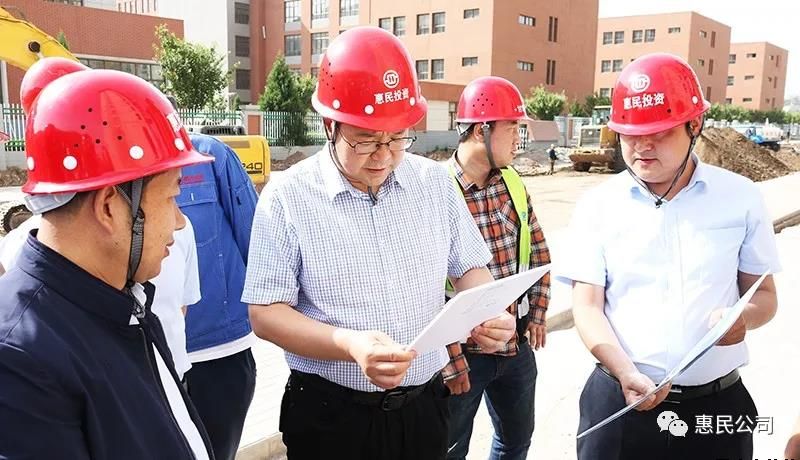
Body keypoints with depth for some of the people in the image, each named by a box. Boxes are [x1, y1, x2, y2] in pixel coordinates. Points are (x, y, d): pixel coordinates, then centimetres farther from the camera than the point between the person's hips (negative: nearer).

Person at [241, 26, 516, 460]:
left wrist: (488, 314, -13)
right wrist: (350, 344, -28)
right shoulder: (287, 197, -12)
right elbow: (265, 313, -13)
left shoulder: (435, 182, 0)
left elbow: (469, 267, 8)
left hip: (425, 404, 4)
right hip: (329, 416, -3)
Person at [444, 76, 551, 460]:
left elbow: (538, 251, 14)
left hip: (517, 345, 6)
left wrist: (537, 313, 8)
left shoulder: (513, 184, 3)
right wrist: (451, 361, -18)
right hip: (464, 351, -6)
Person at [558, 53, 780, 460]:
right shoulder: (598, 205, -2)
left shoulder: (741, 197, 0)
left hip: (717, 403, 1)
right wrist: (626, 373, -20)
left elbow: (764, 294, 8)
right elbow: (587, 307, -5)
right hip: (618, 399, -1)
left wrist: (744, 316, -15)